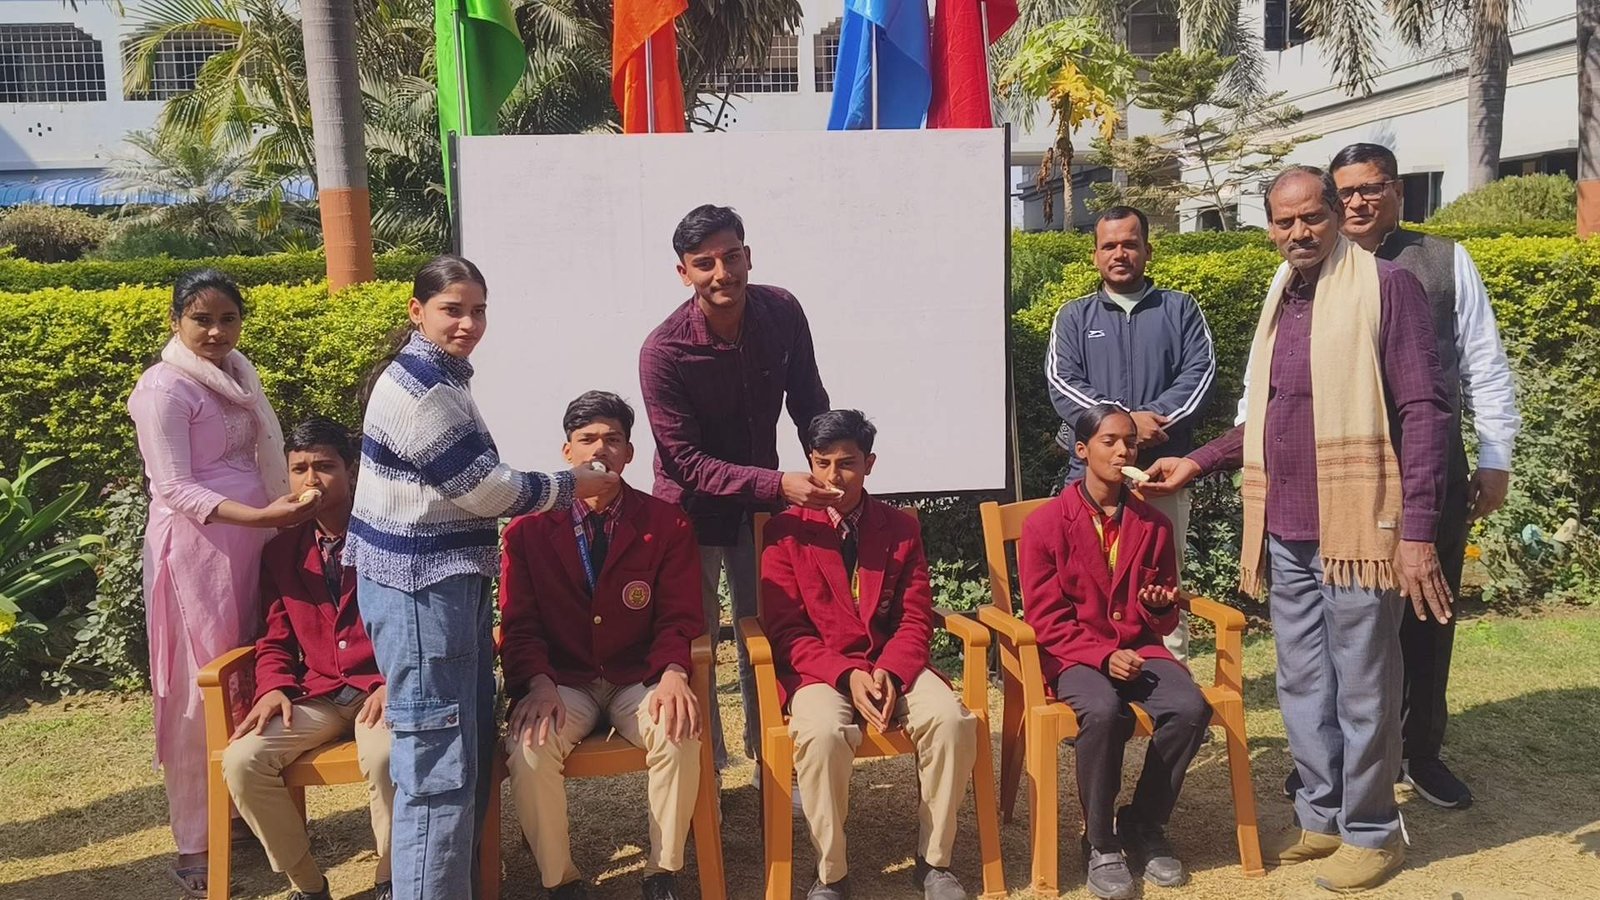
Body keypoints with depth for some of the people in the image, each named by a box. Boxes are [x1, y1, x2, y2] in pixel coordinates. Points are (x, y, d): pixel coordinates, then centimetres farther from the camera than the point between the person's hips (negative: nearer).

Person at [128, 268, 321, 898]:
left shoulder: (239, 372, 12)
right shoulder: (164, 388, -12)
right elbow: (175, 489, -17)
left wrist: (281, 516, 14)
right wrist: (259, 515, -28)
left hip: (252, 543, 7)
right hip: (198, 547, -7)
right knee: (203, 692, -1)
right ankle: (196, 849, 10)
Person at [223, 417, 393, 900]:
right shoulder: (281, 550, 12)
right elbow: (275, 640, 16)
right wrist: (273, 688, -4)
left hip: (382, 688, -4)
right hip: (314, 694, 5)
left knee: (385, 757, -35)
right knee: (242, 761, -20)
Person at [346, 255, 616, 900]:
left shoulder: (443, 375, 12)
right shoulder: (418, 388, -19)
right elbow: (488, 490, -17)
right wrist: (574, 486, -4)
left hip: (450, 582, 10)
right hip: (419, 588, -10)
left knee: (472, 751, 18)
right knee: (438, 765, -4)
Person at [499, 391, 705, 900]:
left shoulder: (667, 524, 2)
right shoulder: (528, 529, 3)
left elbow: (680, 617, 0)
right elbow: (519, 625, -2)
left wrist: (673, 673, -22)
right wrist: (539, 684, -22)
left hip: (637, 681, 0)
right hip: (561, 682, 0)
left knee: (680, 733, -31)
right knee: (529, 747, -30)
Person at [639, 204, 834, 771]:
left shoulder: (782, 312, -11)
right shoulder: (663, 352, -24)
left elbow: (809, 405, -1)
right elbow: (686, 462, -22)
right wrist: (778, 485, -31)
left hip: (762, 497, 4)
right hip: (694, 508, -4)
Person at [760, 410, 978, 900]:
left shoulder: (901, 527, 8)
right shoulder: (784, 530, 0)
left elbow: (916, 620, 4)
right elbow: (786, 631, -4)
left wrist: (889, 673, -16)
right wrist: (846, 674, -19)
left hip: (891, 666, 3)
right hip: (819, 669, -2)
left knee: (952, 720, -26)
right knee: (823, 733, -35)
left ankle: (933, 860, -5)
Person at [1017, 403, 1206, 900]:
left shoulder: (1153, 523, 9)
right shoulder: (1046, 523, -4)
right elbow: (1045, 618, -6)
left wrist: (1158, 605, -6)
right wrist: (1103, 654, -19)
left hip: (1139, 647, 4)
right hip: (1074, 654, -4)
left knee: (1190, 708, -26)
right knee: (1104, 712, -35)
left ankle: (1143, 824, -1)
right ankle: (1100, 844, -12)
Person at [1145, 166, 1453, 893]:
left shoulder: (1385, 287, -7)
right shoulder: (1279, 300, 15)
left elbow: (1423, 411, -12)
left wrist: (1418, 530, -18)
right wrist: (1198, 462, 15)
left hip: (1357, 526, -7)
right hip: (1286, 532, 7)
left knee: (1362, 688, 4)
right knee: (1302, 684, 14)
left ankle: (1370, 831, 20)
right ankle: (1322, 817, 29)